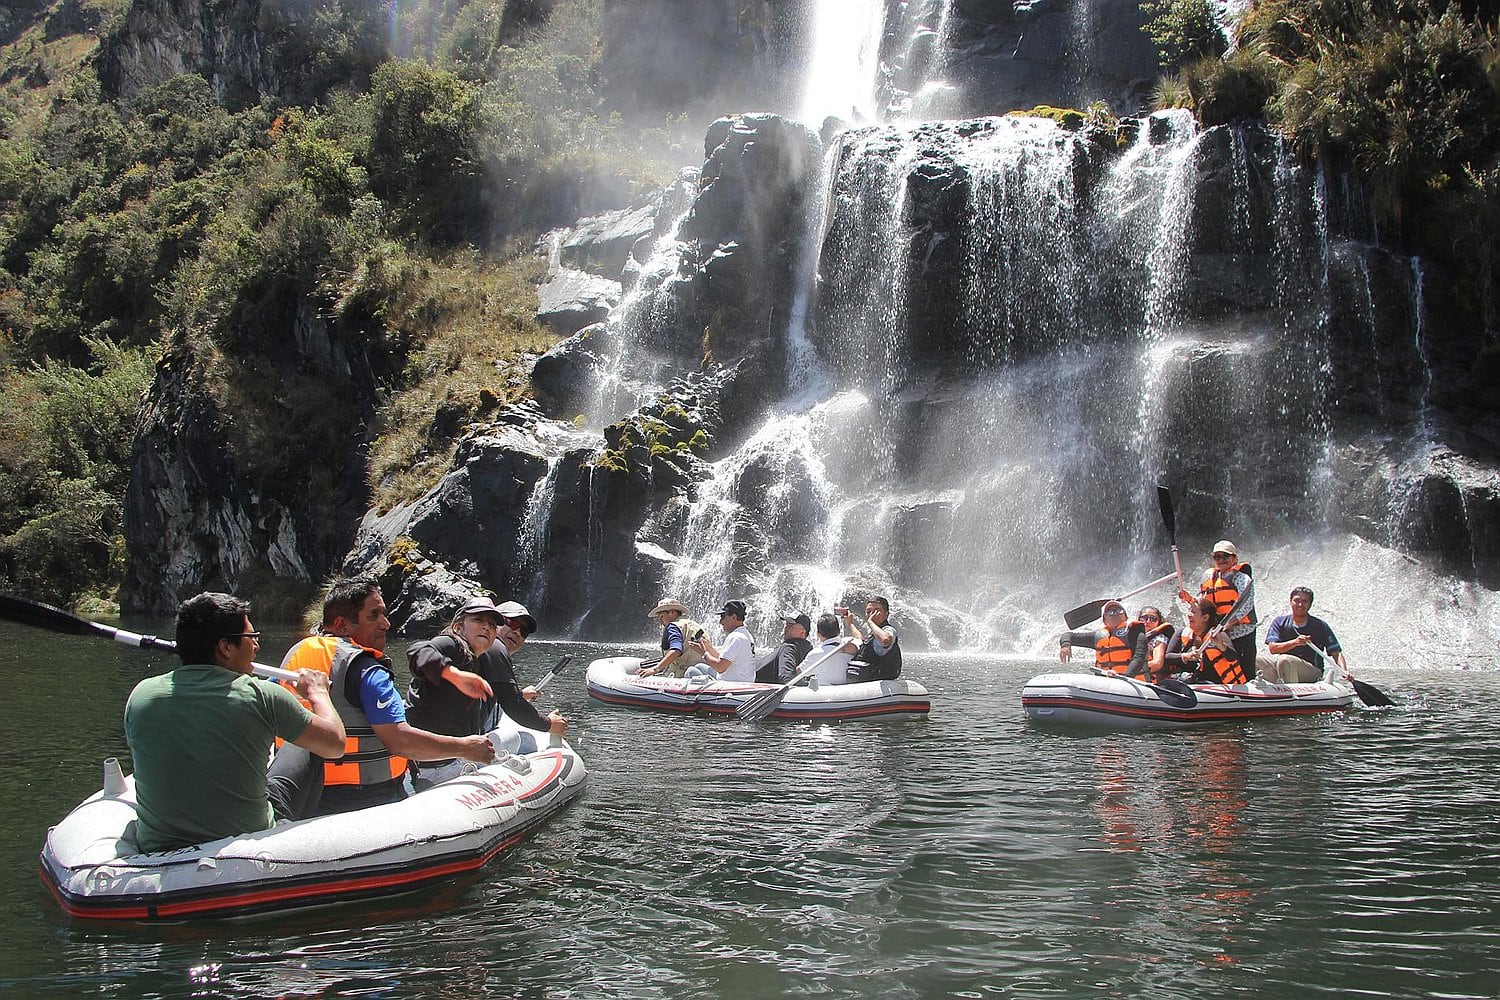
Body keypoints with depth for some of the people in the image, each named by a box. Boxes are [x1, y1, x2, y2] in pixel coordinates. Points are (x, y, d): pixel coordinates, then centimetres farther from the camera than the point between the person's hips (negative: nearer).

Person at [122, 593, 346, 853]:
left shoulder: (140, 695, -7)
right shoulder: (263, 697, -17)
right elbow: (335, 743, -5)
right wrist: (317, 692, 15)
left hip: (155, 850, 4)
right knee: (308, 749, 21)